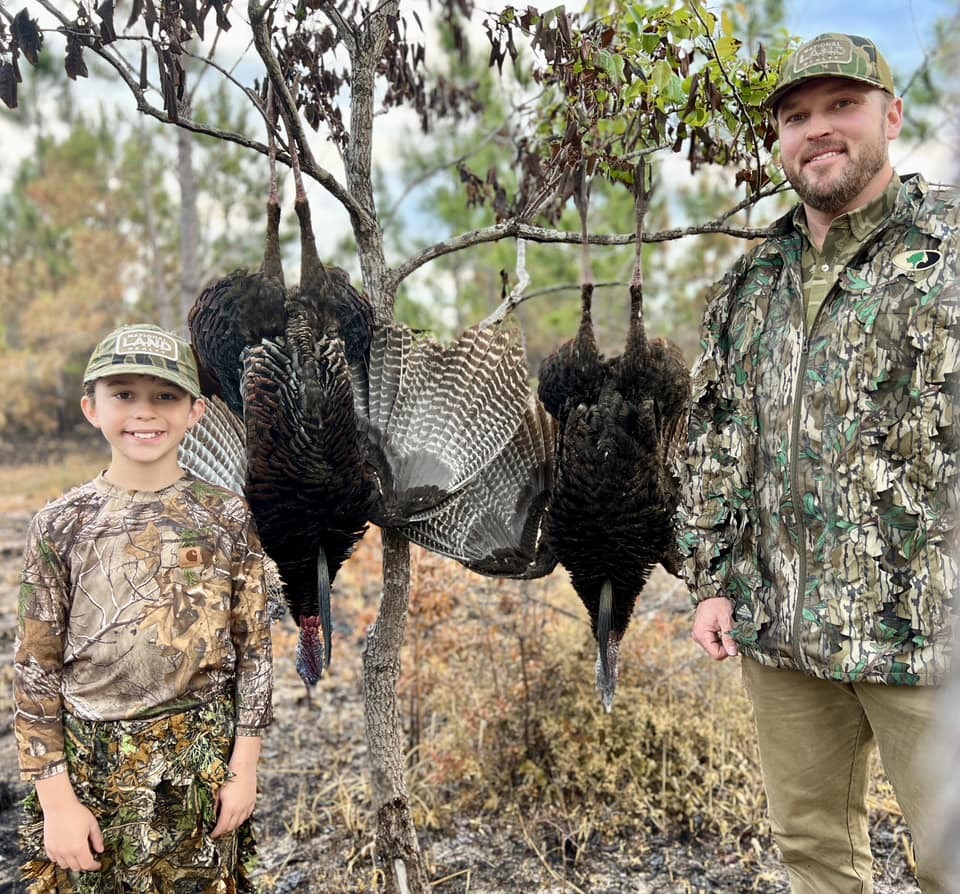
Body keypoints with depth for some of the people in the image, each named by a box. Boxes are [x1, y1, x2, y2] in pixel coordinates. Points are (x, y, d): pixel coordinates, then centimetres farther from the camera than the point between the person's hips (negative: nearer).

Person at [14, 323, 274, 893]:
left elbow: (254, 648, 0)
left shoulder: (228, 517, -4)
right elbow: (35, 668, -1)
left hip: (202, 762, 0)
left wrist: (244, 767, -1)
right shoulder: (61, 525, -4)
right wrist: (56, 797, -4)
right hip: (90, 764, 0)